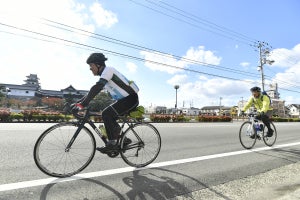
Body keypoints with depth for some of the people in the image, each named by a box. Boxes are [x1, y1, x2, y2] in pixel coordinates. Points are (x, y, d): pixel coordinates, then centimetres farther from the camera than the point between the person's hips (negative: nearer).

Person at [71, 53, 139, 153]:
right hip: (123, 99, 10)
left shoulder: (108, 70, -13)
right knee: (109, 118, 7)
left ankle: (112, 143, -9)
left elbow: (96, 89, -26)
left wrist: (82, 104, -29)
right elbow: (92, 92, 16)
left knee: (106, 114, -19)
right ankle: (123, 140, 16)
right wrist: (77, 103, 8)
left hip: (131, 98, -9)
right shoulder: (103, 77, 16)